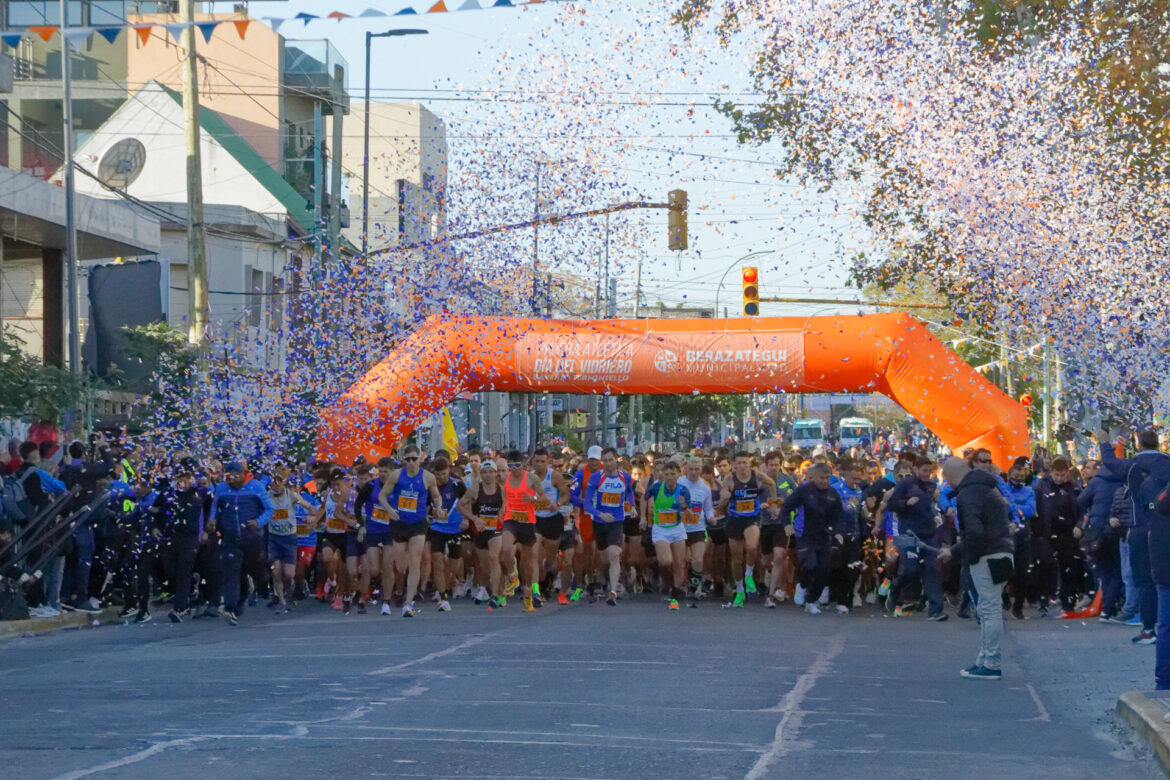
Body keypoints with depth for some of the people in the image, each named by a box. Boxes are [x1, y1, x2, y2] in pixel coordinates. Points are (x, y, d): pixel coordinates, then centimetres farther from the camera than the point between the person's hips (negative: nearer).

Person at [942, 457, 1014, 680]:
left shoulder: (967, 494, -15)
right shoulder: (987, 486, 16)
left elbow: (974, 531, -25)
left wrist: (970, 557, -10)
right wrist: (956, 550, 24)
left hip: (987, 558, -10)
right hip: (1001, 551, 10)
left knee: (989, 609, -7)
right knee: (988, 609, 16)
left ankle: (991, 664, -5)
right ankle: (985, 660, 21)